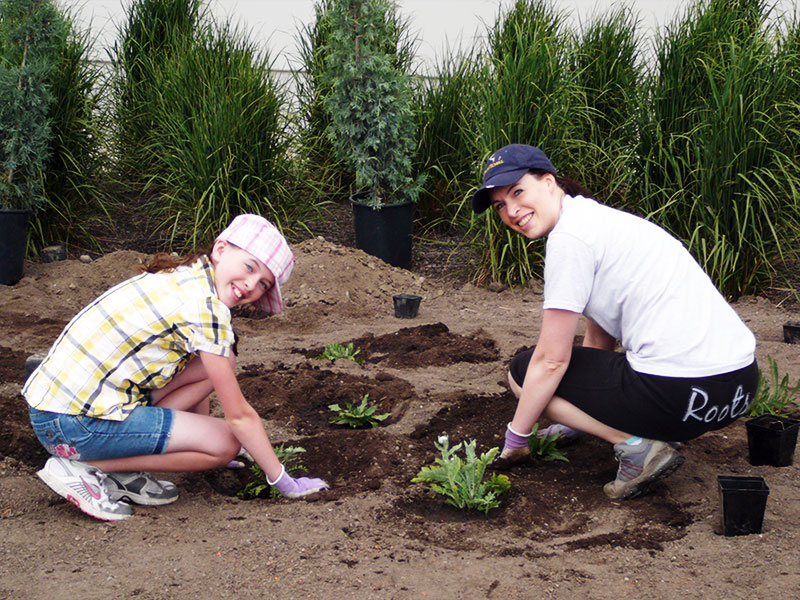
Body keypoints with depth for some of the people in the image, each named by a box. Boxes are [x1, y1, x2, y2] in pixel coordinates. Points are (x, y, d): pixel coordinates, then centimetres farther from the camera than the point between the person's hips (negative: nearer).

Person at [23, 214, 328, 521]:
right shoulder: (204, 308, -17)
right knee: (226, 442, -5)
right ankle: (81, 468, -6)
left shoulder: (181, 278, 11)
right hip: (75, 423, -9)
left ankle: (122, 469, 6)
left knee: (217, 363, 8)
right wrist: (284, 482, -1)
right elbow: (239, 415, -10)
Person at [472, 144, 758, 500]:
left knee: (524, 372, 7)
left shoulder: (569, 235, -9)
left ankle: (638, 447, -5)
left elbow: (551, 360, -7)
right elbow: (600, 341, 26)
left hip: (685, 393, -10)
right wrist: (572, 424, 31)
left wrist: (514, 439, 6)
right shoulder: (595, 218, 19)